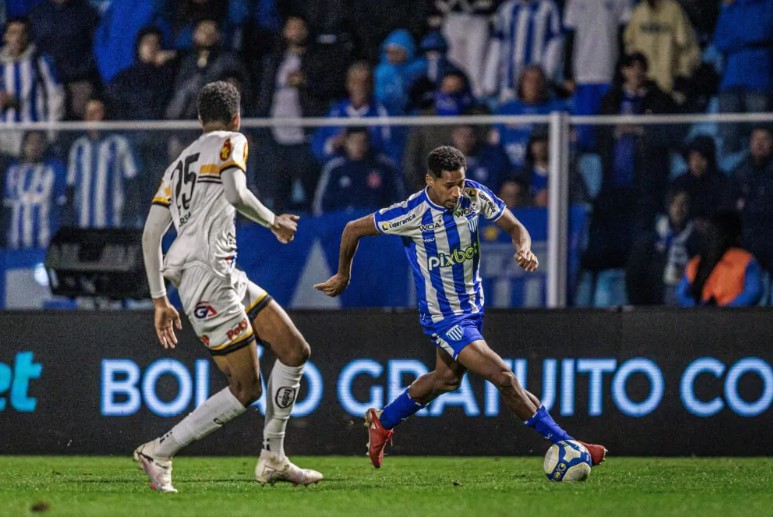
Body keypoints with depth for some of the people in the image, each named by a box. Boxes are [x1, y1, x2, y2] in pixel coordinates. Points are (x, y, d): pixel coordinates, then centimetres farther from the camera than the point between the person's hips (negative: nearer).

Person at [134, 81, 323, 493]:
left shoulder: (179, 164, 23)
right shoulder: (231, 142, 2)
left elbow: (150, 234, 18)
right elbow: (236, 194, -18)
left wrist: (160, 300, 20)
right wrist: (273, 221, 0)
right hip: (208, 278, -9)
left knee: (296, 351, 8)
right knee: (246, 389, -5)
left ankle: (272, 459, 9)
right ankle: (159, 453, 1)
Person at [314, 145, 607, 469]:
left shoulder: (475, 195, -12)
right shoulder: (412, 214, -25)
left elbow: (514, 226, -1)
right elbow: (353, 230, -11)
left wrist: (524, 248, -25)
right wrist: (343, 276, 2)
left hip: (472, 305, 7)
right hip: (443, 317, -7)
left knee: (447, 378, 25)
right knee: (503, 377, -16)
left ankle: (382, 422, 45)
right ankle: (564, 445, -9)